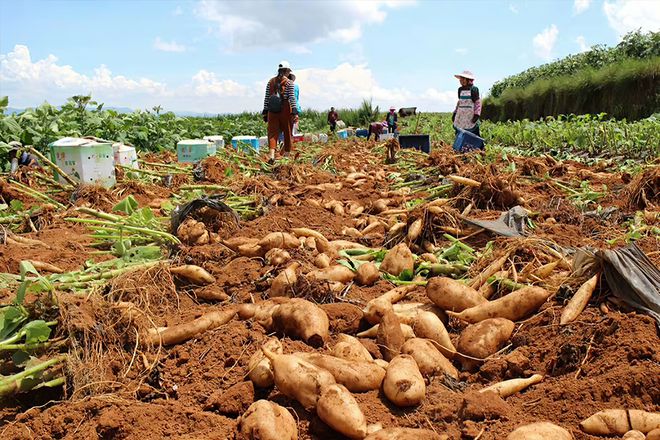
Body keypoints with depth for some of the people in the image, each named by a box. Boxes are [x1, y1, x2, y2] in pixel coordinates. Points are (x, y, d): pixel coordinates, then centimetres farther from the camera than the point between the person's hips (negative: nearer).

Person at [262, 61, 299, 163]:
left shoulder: (270, 82, 9)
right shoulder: (289, 82, -2)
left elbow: (266, 98, 10)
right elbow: (292, 98, -9)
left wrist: (265, 111, 14)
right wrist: (295, 112, -10)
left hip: (272, 111, 3)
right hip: (285, 110, -3)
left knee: (273, 132, 0)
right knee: (288, 133, 10)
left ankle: (271, 155, -19)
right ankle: (287, 155, 18)